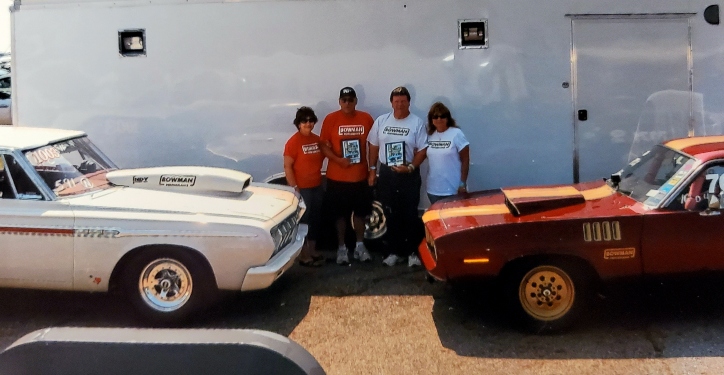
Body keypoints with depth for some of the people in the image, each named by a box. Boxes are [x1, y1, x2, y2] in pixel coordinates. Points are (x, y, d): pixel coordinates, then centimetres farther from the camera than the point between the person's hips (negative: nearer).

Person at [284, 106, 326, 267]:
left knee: (316, 219, 15)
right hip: (302, 188, -7)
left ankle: (312, 250, 29)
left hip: (317, 186, 7)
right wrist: (294, 188, -19)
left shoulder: (317, 140, 8)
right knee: (303, 220, 0)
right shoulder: (293, 142, -13)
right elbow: (287, 166, -15)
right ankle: (303, 255, 9)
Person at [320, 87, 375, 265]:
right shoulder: (330, 119, -6)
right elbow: (323, 145, -5)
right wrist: (338, 160, -19)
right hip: (337, 177, -2)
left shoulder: (366, 118, 0)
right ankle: (342, 247, 21)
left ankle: (360, 245, 27)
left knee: (360, 212, 13)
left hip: (361, 176, 2)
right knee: (340, 213, 8)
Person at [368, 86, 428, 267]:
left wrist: (411, 167, -19)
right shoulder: (381, 121, 4)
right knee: (391, 215, 9)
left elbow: (422, 150, -6)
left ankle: (413, 252, 12)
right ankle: (396, 251, 20)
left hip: (409, 175, -3)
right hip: (386, 173, 3)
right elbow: (374, 146, 10)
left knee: (410, 214, 2)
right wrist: (372, 170, 6)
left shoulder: (417, 123, -5)